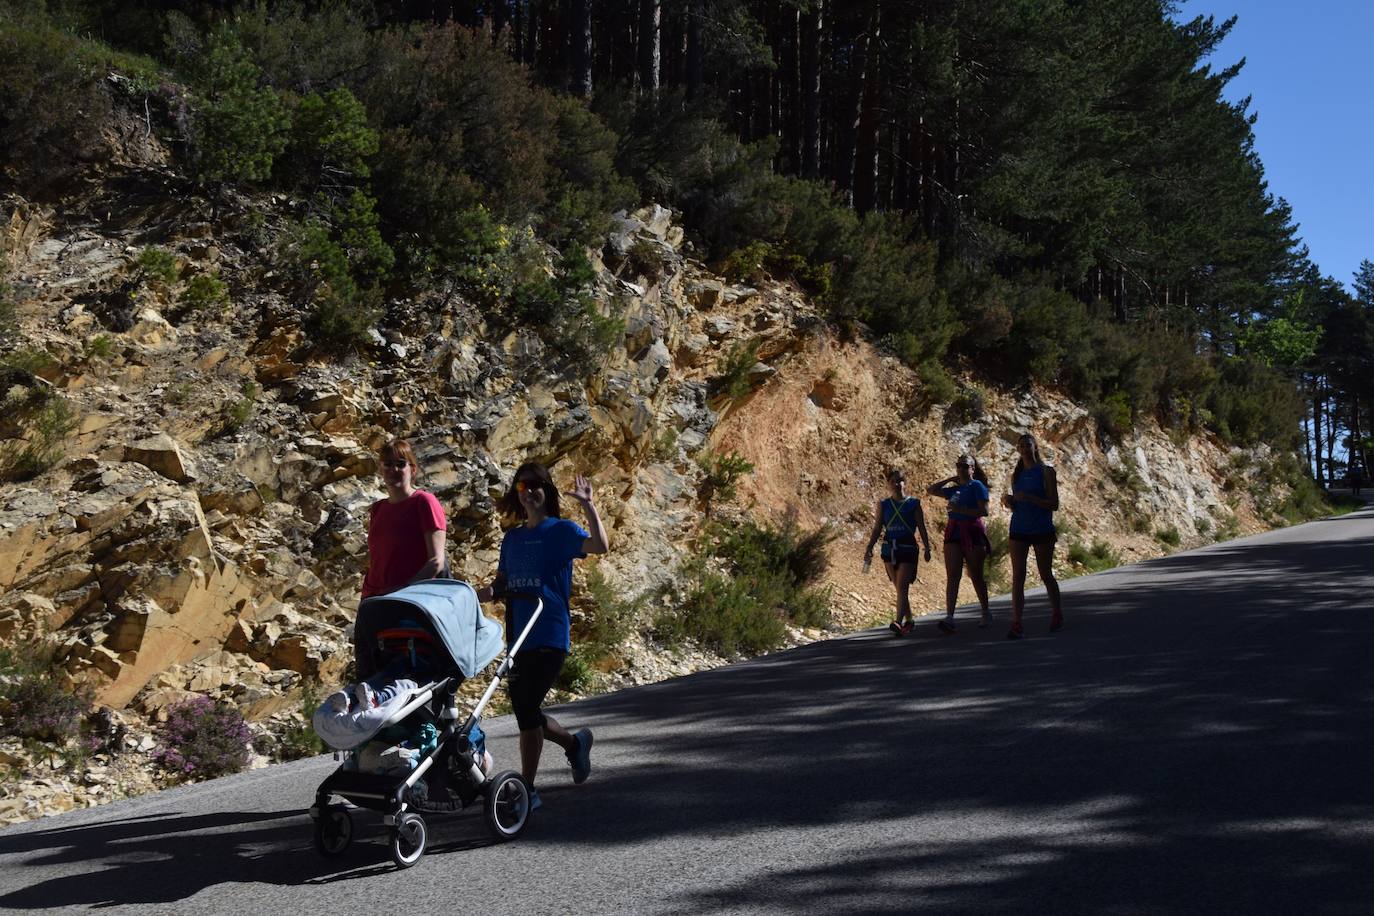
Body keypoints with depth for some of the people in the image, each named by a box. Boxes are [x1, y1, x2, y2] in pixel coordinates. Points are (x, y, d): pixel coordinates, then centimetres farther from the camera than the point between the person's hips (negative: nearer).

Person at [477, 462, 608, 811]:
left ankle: (527, 788, 0)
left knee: (526, 707, -12)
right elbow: (502, 584, 18)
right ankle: (574, 742, 38)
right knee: (525, 709, 11)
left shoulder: (561, 530, -3)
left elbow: (600, 545, -20)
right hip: (518, 636, 7)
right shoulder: (511, 538, 15)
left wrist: (588, 504, -23)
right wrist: (487, 592, -4)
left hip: (550, 636, -7)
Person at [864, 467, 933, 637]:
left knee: (902, 585, -16)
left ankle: (899, 622, -27)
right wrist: (869, 548, -2)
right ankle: (909, 620, 24)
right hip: (889, 549, 3)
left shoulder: (913, 503, 2)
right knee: (899, 587, 10)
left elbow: (922, 528, 4)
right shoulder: (883, 504, 8)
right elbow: (877, 529, 8)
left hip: (907, 548, -3)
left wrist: (927, 548, -1)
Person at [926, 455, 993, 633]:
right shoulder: (954, 489, 15)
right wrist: (950, 479, 16)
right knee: (952, 576, -6)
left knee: (976, 576, 4)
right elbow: (930, 490, 21)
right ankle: (949, 617, -14)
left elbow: (984, 511, -12)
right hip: (953, 532, 5)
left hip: (972, 532, -5)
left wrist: (961, 510, -21)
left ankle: (986, 613, 22)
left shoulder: (977, 486, -3)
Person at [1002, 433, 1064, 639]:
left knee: (1046, 575, 8)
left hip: (1042, 531, -3)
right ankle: (1016, 624, -11)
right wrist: (1008, 501, -3)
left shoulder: (1046, 472, -2)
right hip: (1019, 531, 3)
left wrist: (1029, 497, -21)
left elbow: (1054, 504, -9)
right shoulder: (1016, 475, 12)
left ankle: (1057, 614, 29)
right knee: (1017, 577, -6)